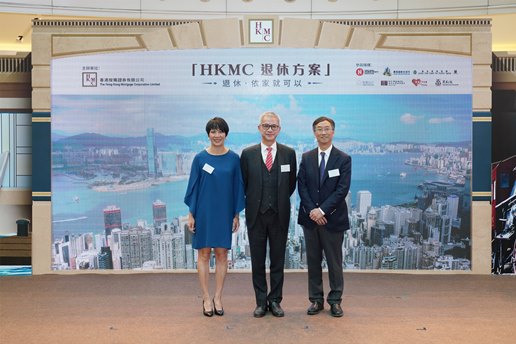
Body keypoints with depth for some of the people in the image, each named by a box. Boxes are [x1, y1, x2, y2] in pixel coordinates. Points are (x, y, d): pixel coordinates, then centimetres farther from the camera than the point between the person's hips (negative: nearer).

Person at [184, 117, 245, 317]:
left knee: (222, 254, 6)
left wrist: (236, 215, 1)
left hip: (224, 213, 1)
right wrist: (191, 214, -3)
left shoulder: (233, 158, 0)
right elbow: (193, 186, 0)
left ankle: (218, 297, 16)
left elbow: (237, 187, 3)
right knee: (204, 254, 4)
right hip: (204, 212, -1)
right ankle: (206, 298, 13)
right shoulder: (200, 158, -2)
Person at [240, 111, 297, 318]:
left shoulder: (289, 153, 1)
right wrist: (254, 202, 8)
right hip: (256, 215, 0)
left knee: (278, 260, 8)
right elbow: (243, 184, 7)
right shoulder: (248, 154, 0)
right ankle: (261, 301, 19)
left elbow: (291, 184, 9)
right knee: (258, 261, 8)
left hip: (279, 215, 0)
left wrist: (279, 200, 11)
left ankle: (275, 300, 20)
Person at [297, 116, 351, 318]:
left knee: (334, 261, 6)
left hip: (333, 218, -3)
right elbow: (302, 186, 1)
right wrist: (311, 211, -12)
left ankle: (335, 300, 18)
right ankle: (316, 300, 19)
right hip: (310, 217, 3)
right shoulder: (306, 158, 7)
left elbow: (342, 189, -10)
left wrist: (322, 210, -16)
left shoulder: (343, 159, -2)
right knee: (313, 261, 9)